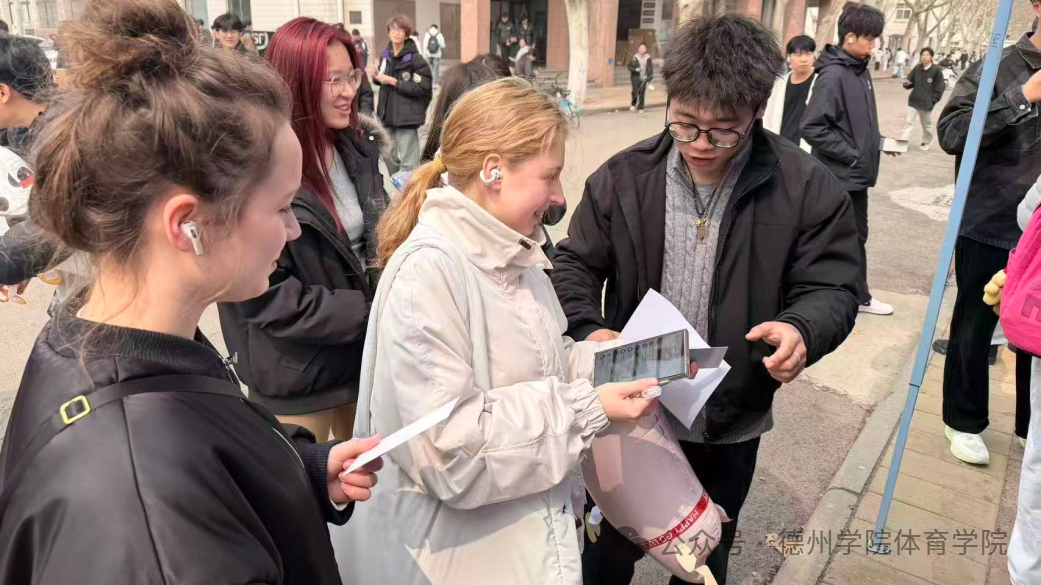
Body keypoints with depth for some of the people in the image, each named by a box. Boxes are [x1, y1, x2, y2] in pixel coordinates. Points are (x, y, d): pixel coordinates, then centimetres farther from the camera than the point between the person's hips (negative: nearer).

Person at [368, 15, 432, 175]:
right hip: (388, 114, 7)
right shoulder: (385, 55, 10)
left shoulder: (415, 59, -11)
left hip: (407, 116, -7)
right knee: (390, 158, 15)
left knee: (407, 162, -6)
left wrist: (393, 81, -18)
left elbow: (422, 88, -18)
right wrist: (377, 77, -1)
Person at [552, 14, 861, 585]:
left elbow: (832, 287, -8)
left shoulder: (806, 187, -12)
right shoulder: (623, 176, -9)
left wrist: (801, 328, -31)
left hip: (729, 426, 0)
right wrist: (588, 329, -22)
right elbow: (576, 264, -2)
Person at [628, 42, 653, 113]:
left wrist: (650, 77, 0)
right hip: (635, 77, -2)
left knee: (642, 93, 0)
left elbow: (651, 68, 8)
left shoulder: (648, 58, 4)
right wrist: (635, 69, -16)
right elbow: (629, 66, 1)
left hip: (644, 78, 2)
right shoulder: (634, 58, -2)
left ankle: (640, 108, 11)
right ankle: (633, 104, 12)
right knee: (635, 91, -13)